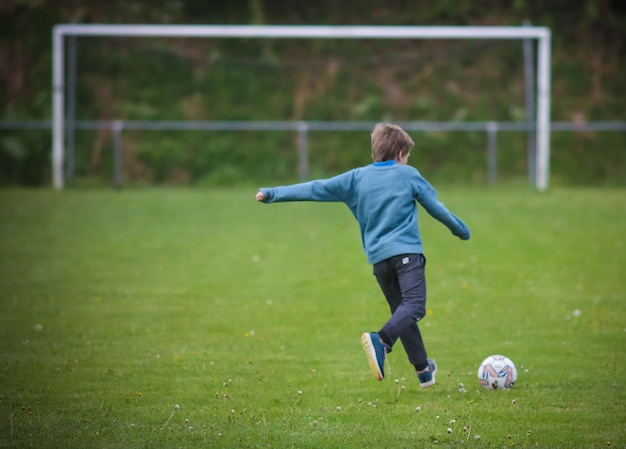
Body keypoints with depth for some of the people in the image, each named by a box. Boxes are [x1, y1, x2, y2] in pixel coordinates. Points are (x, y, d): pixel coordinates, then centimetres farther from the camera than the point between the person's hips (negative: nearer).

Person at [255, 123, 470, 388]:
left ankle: (423, 369, 17)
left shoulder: (356, 179, 12)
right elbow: (436, 207, 13)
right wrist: (461, 230, 29)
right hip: (407, 252, -5)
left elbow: (315, 189, 11)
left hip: (378, 258, 5)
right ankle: (381, 341, -44)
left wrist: (272, 194, 17)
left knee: (401, 311, 16)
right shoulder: (408, 175, 6)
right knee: (413, 306, -18)